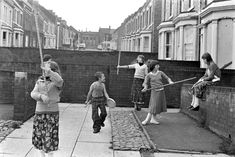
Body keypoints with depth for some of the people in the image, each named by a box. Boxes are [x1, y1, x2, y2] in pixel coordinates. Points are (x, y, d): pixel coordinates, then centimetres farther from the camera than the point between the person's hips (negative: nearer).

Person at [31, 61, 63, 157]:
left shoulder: (56, 82, -6)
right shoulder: (40, 81, 10)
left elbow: (59, 80, -31)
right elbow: (33, 94, -1)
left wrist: (49, 71, -40)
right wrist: (41, 96, -21)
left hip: (52, 113, -5)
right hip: (39, 112, 5)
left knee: (49, 137, -3)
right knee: (38, 135, 12)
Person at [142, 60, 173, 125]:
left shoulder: (160, 73, 4)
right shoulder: (149, 75, -5)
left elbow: (167, 78, 9)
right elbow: (145, 83, -7)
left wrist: (170, 81, -12)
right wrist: (145, 87, -29)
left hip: (161, 91, 5)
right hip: (155, 92, -5)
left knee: (158, 105, 8)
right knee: (154, 106, -10)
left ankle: (153, 119, 17)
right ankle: (147, 119, -4)